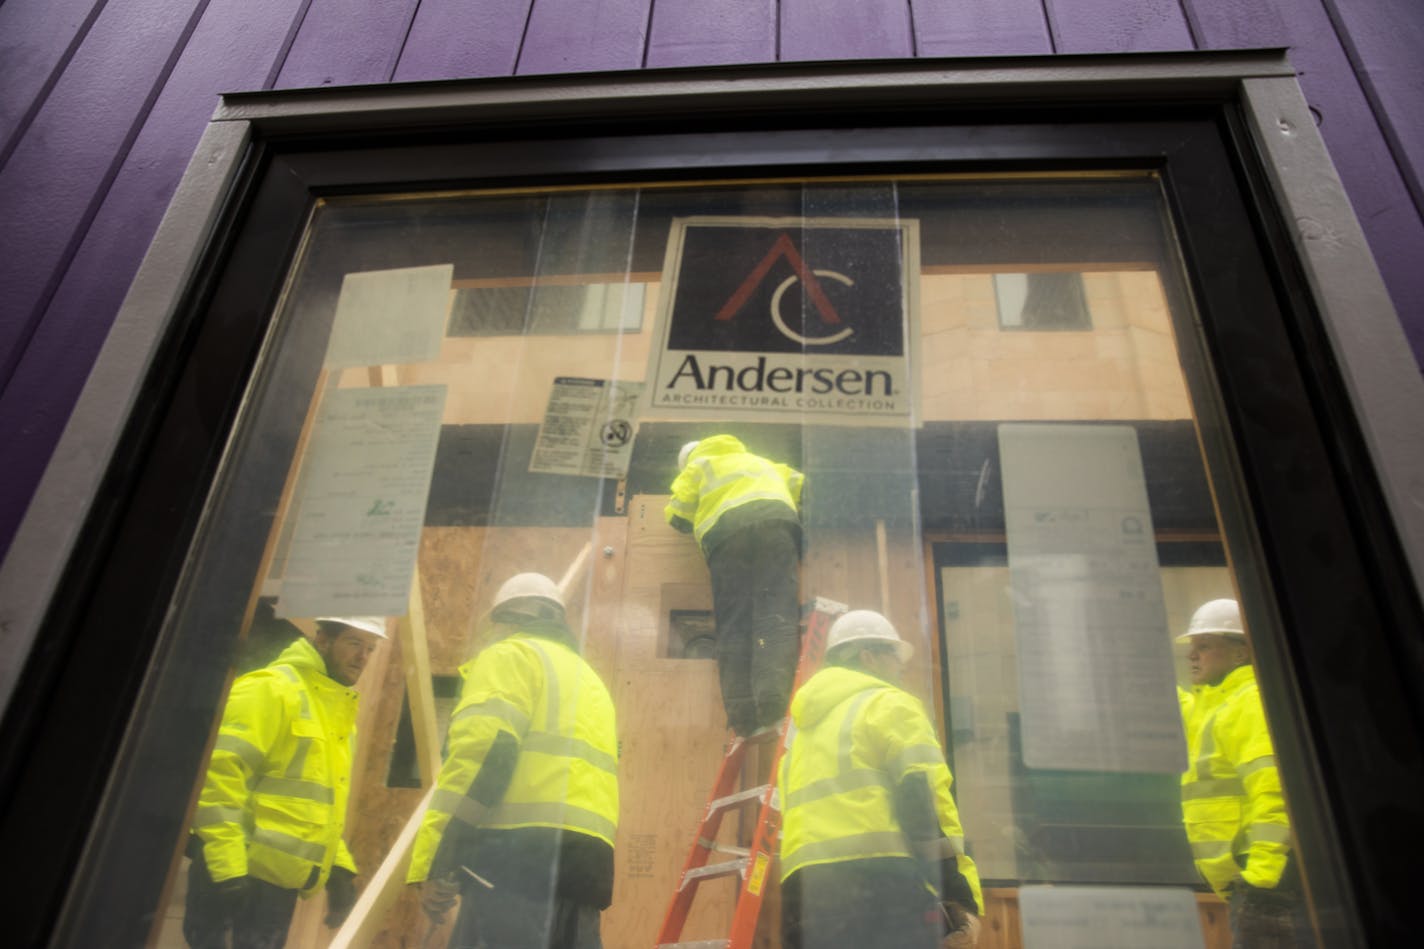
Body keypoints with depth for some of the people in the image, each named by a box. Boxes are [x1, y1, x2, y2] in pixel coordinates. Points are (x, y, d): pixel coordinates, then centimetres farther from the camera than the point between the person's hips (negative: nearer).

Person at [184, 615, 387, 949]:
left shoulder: (338, 707, 14)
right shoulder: (271, 688, -12)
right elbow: (218, 773, -21)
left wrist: (339, 866, 14)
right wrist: (228, 865, -24)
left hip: (281, 879, 8)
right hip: (236, 874, -8)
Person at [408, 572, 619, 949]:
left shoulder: (510, 655, 6)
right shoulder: (588, 679, 31)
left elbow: (482, 750, -10)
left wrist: (436, 861, -12)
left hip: (519, 854, -8)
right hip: (585, 862, 8)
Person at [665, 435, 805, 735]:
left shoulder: (697, 466, 29)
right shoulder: (759, 461, 41)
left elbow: (679, 517, 21)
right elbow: (800, 484, 34)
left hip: (725, 528, -1)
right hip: (776, 518, 2)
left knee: (733, 620, -4)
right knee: (777, 609, -11)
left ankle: (742, 711, -16)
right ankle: (773, 696, -31)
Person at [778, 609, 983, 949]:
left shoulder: (804, 732, 30)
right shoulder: (888, 704, 8)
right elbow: (923, 799, -6)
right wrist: (961, 895, -9)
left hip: (804, 889, 8)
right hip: (884, 885, -7)